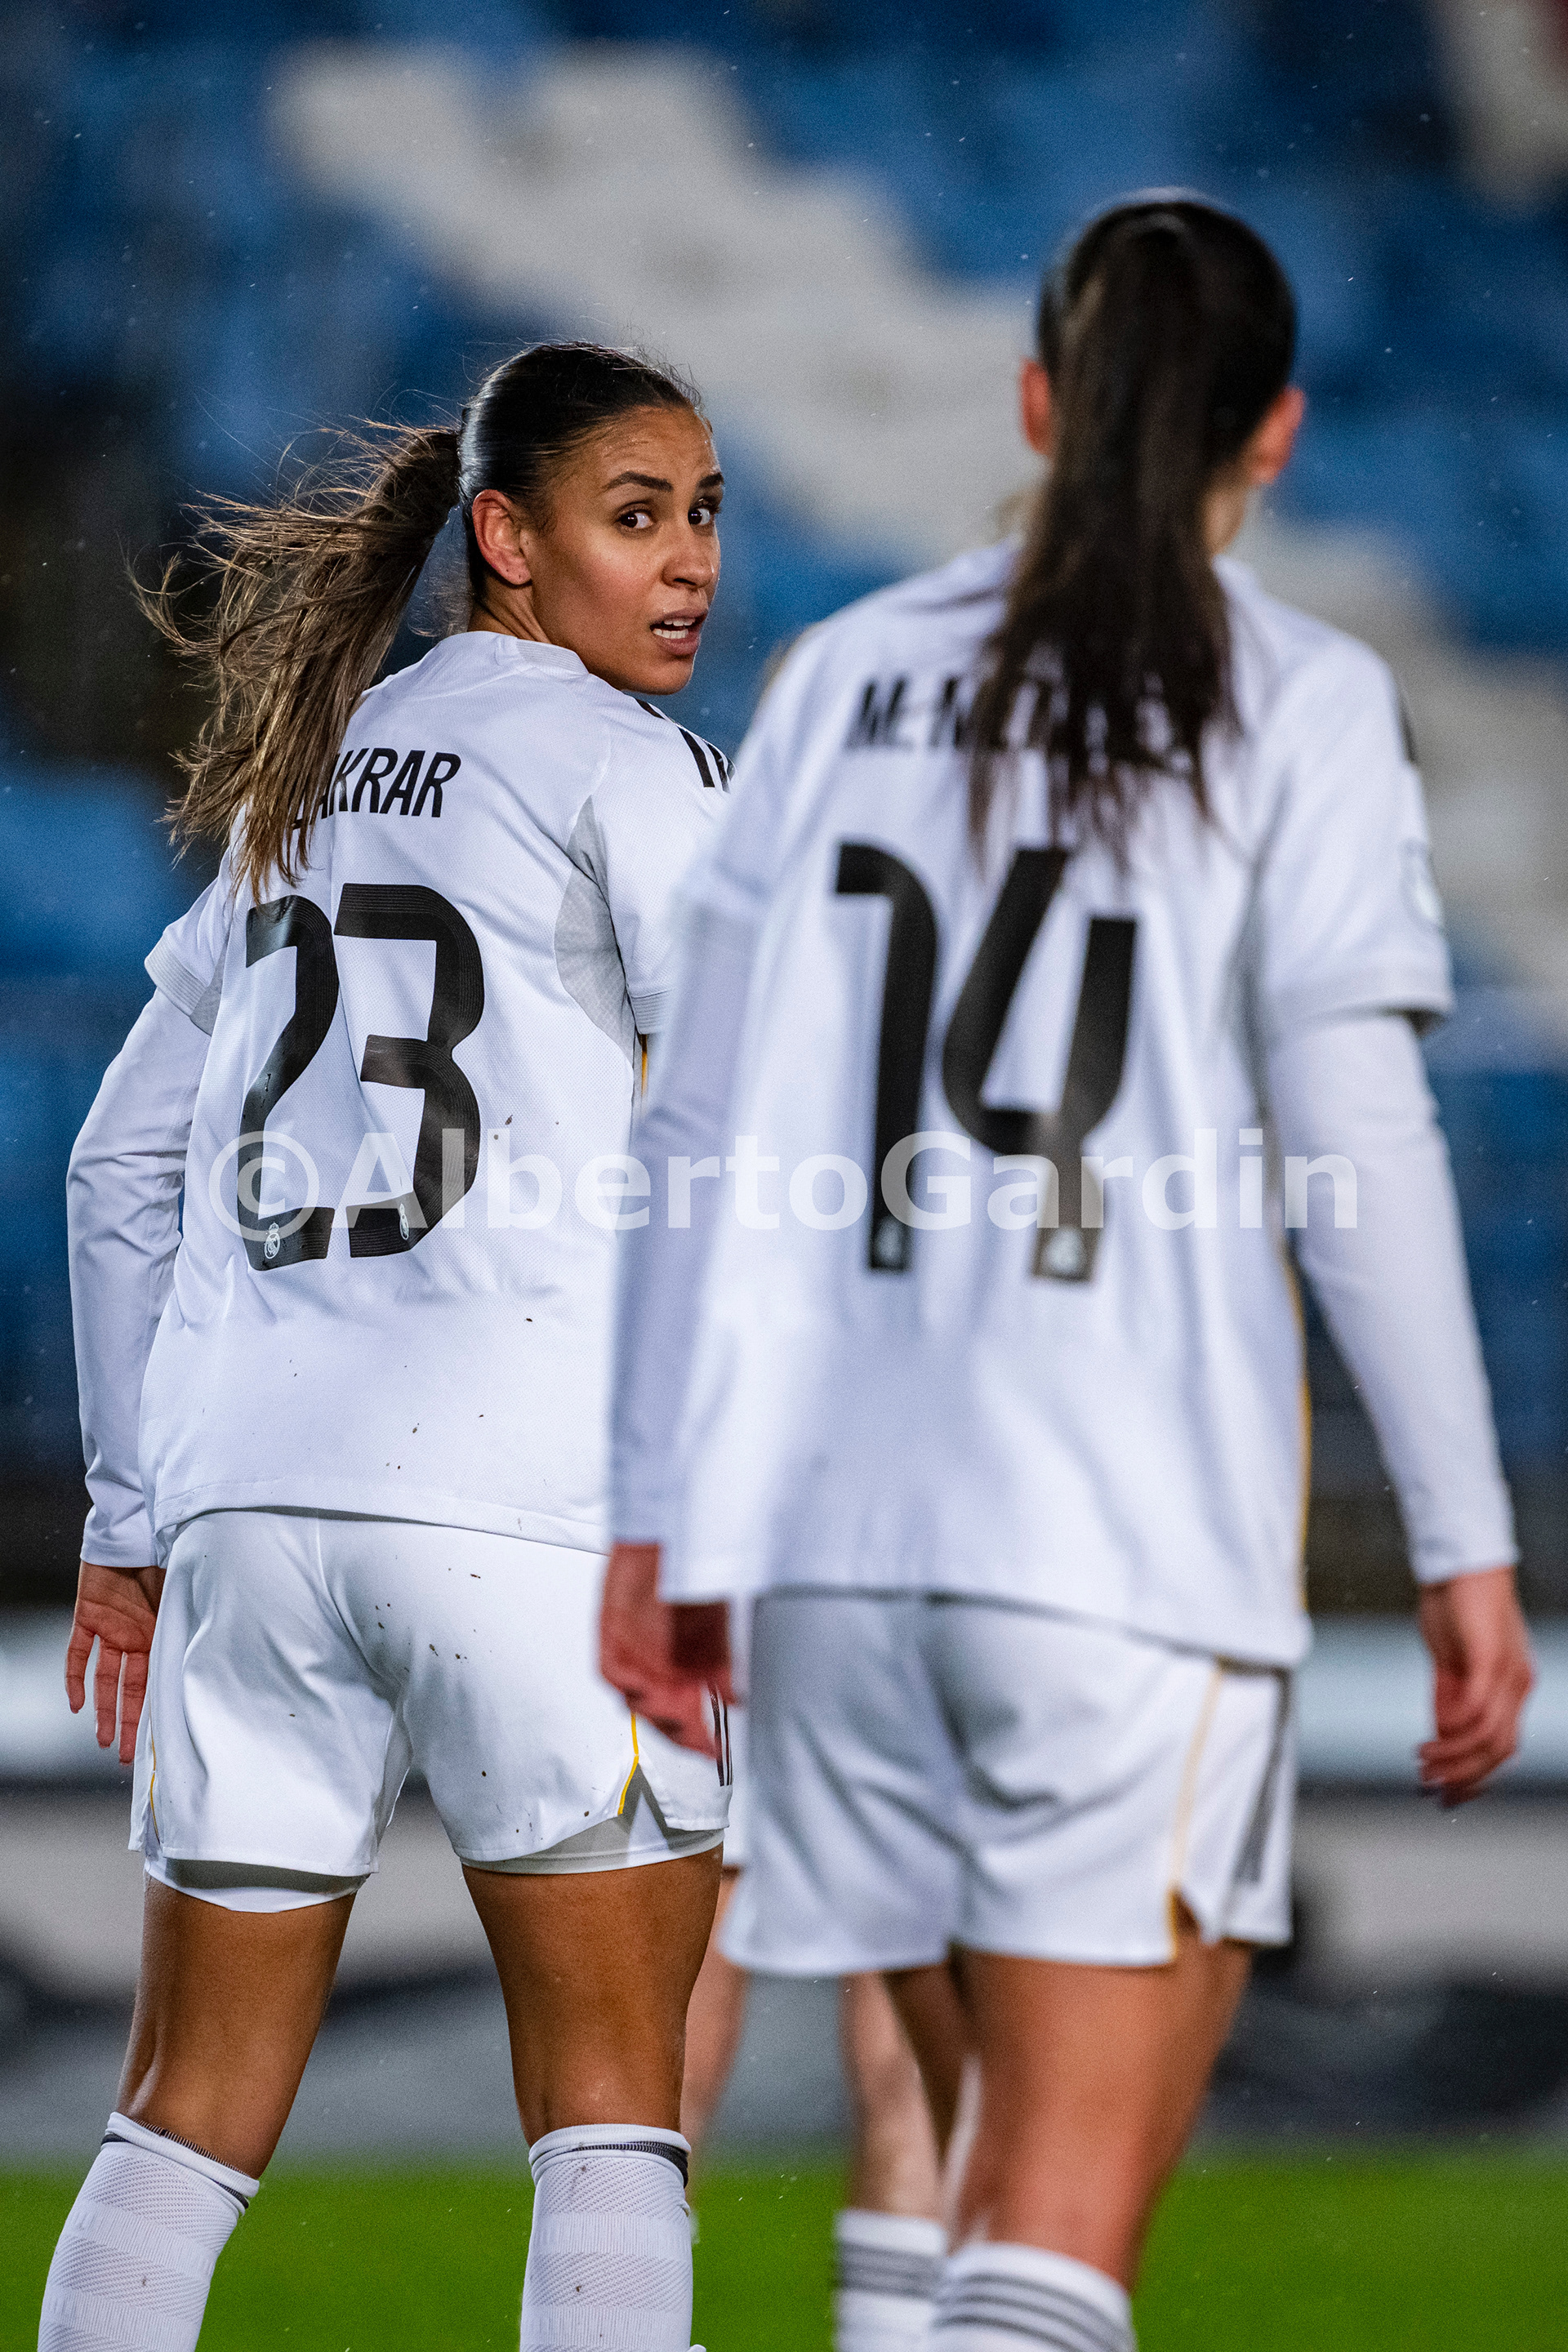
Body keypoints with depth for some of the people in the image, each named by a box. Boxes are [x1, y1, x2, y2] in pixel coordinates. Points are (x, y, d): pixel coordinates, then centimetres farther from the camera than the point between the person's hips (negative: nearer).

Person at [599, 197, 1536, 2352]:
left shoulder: (848, 680, 11)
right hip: (1138, 1532, -5)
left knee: (1018, 2163, 17)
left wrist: (659, 1515, 13)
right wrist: (1465, 1544, -2)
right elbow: (1354, 1142, -7)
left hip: (838, 1527, 5)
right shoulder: (1299, 705, 0)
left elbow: (707, 1127, 9)